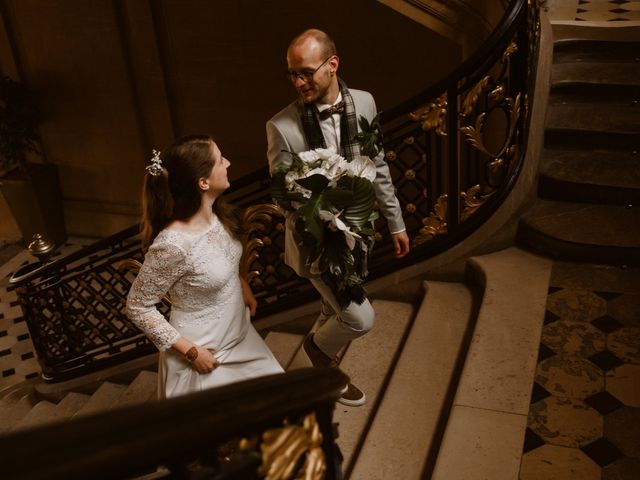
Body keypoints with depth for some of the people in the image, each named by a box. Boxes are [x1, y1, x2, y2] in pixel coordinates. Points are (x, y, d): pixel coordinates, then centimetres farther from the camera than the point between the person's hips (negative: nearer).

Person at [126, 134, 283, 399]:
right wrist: (191, 352, -18)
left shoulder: (218, 214, -10)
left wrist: (243, 287, 0)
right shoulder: (173, 244, -33)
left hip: (240, 336, 7)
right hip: (205, 354, -7)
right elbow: (137, 307, -20)